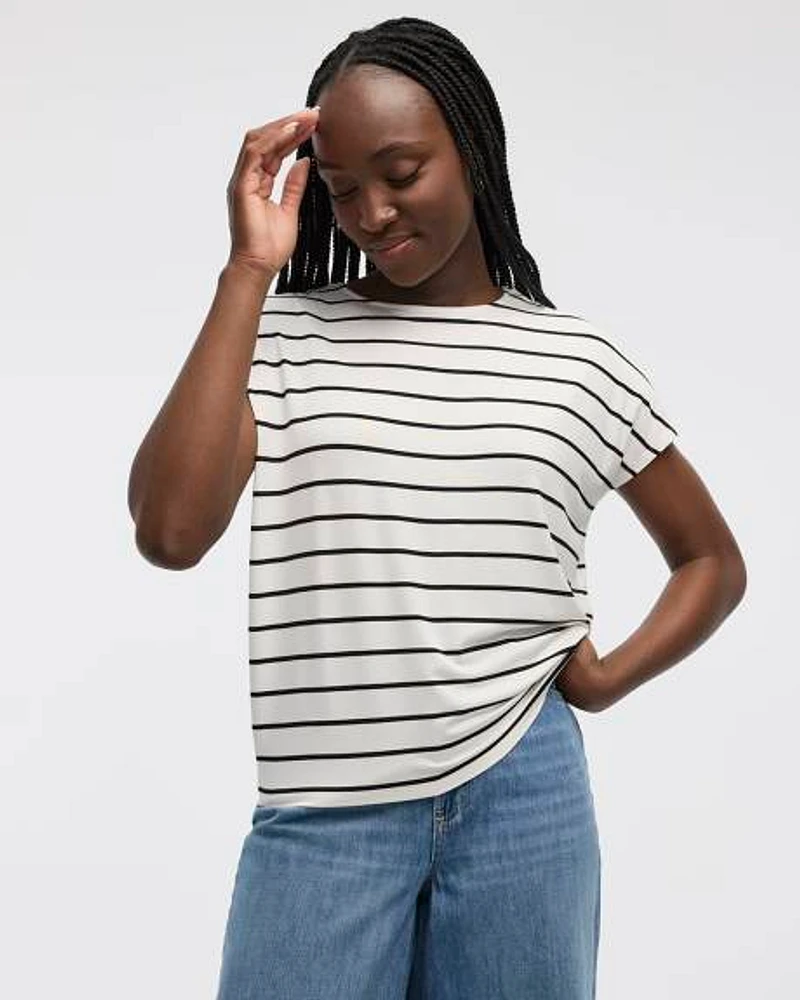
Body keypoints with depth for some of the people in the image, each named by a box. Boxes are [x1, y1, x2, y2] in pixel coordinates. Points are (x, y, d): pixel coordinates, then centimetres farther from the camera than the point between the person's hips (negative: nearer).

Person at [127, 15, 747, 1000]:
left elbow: (712, 560, 16)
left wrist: (609, 678, -2)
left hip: (523, 797, 2)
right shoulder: (285, 336, 0)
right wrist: (250, 270, -13)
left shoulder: (575, 359, 4)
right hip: (323, 815, -1)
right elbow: (168, 532, -17)